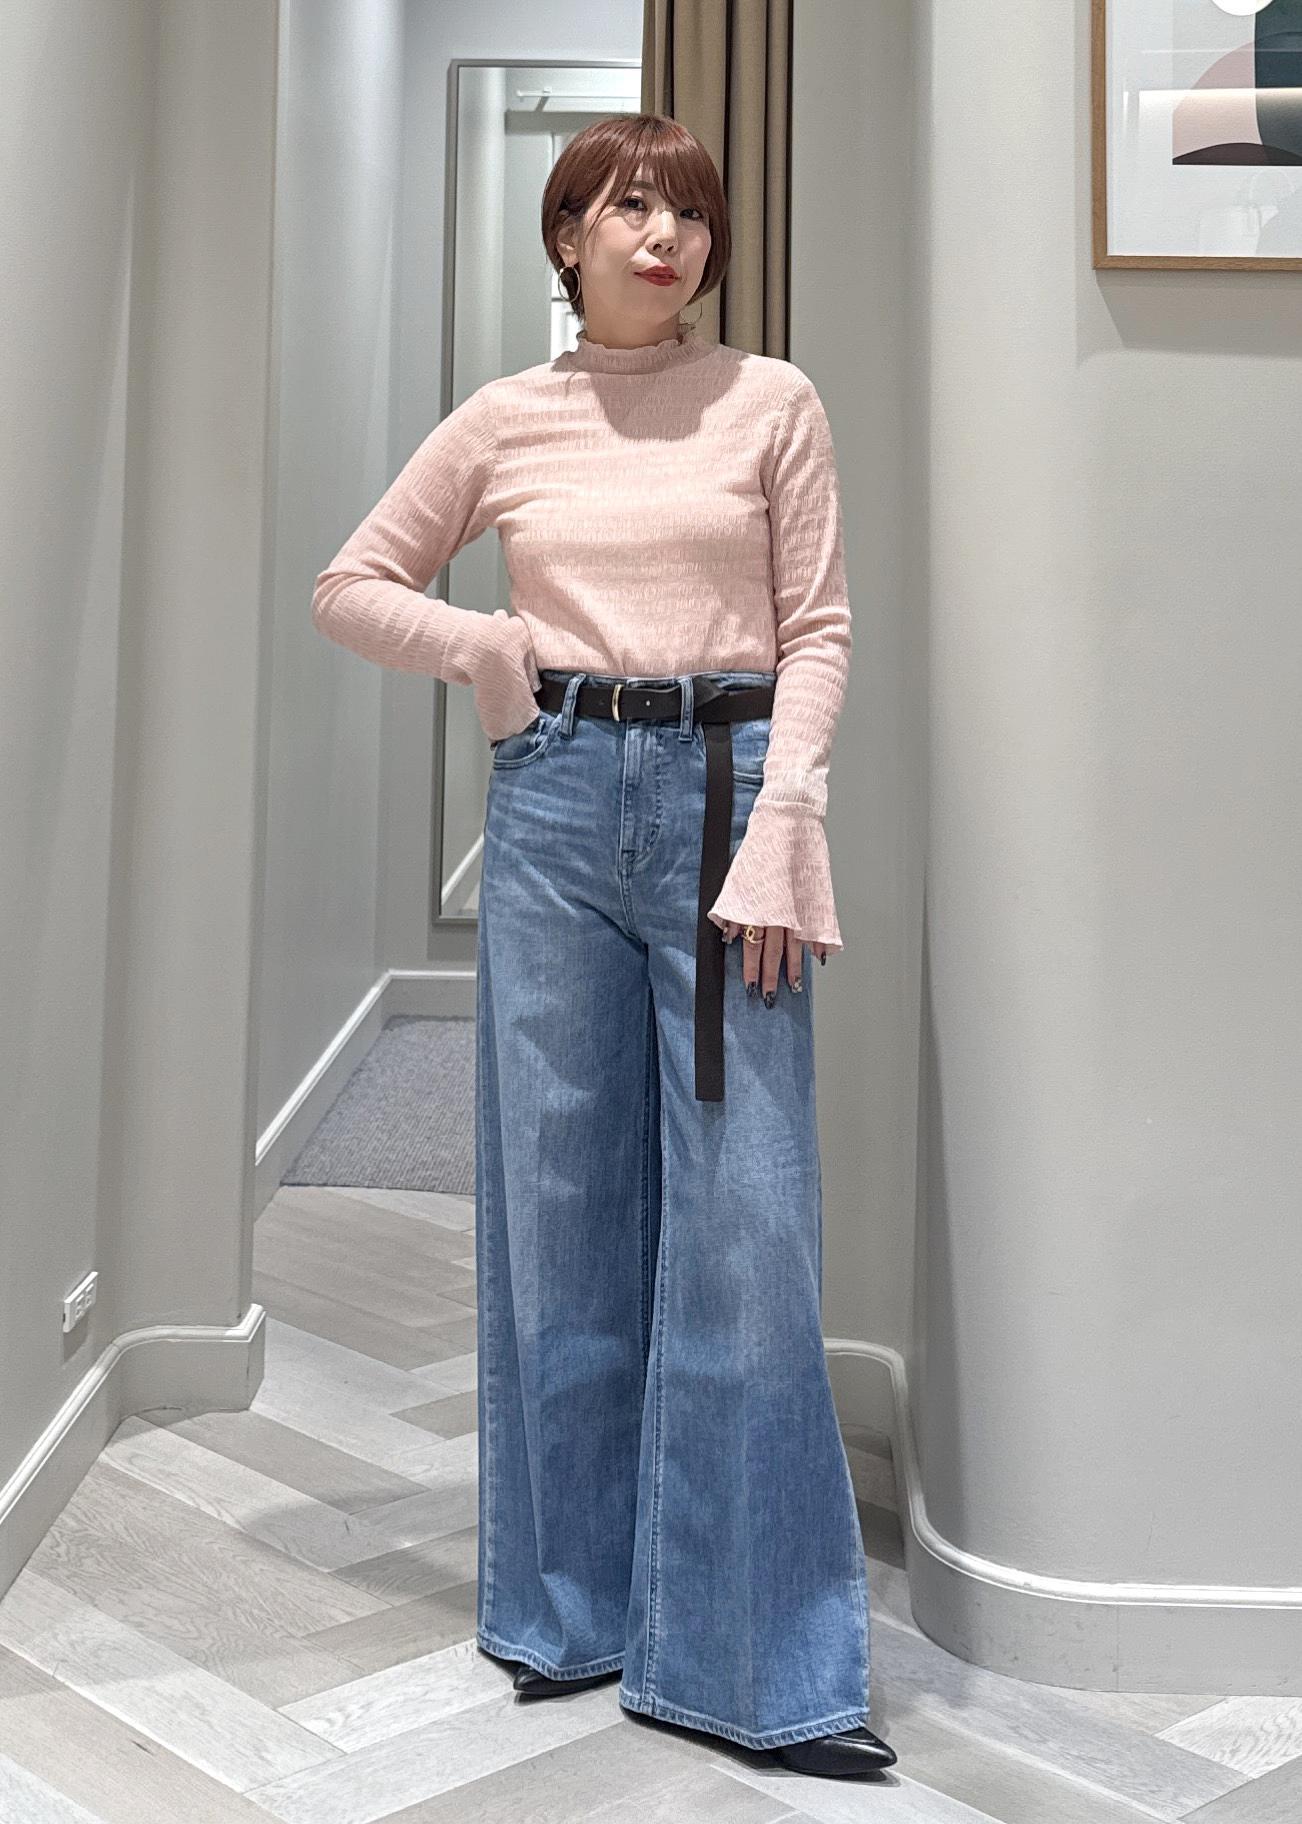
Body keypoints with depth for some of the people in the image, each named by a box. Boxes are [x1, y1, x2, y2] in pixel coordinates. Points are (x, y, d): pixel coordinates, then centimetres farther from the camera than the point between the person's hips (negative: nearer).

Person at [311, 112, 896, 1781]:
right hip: (556, 798, 2)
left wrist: (778, 830, -10)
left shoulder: (771, 402, 7)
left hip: (723, 791, -1)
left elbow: (817, 630, 2)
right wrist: (475, 645, -1)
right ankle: (573, 1608, 24)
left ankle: (751, 1660, 8)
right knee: (561, 1207, 7)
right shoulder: (503, 423, 10)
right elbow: (348, 590, 17)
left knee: (744, 1220, -4)